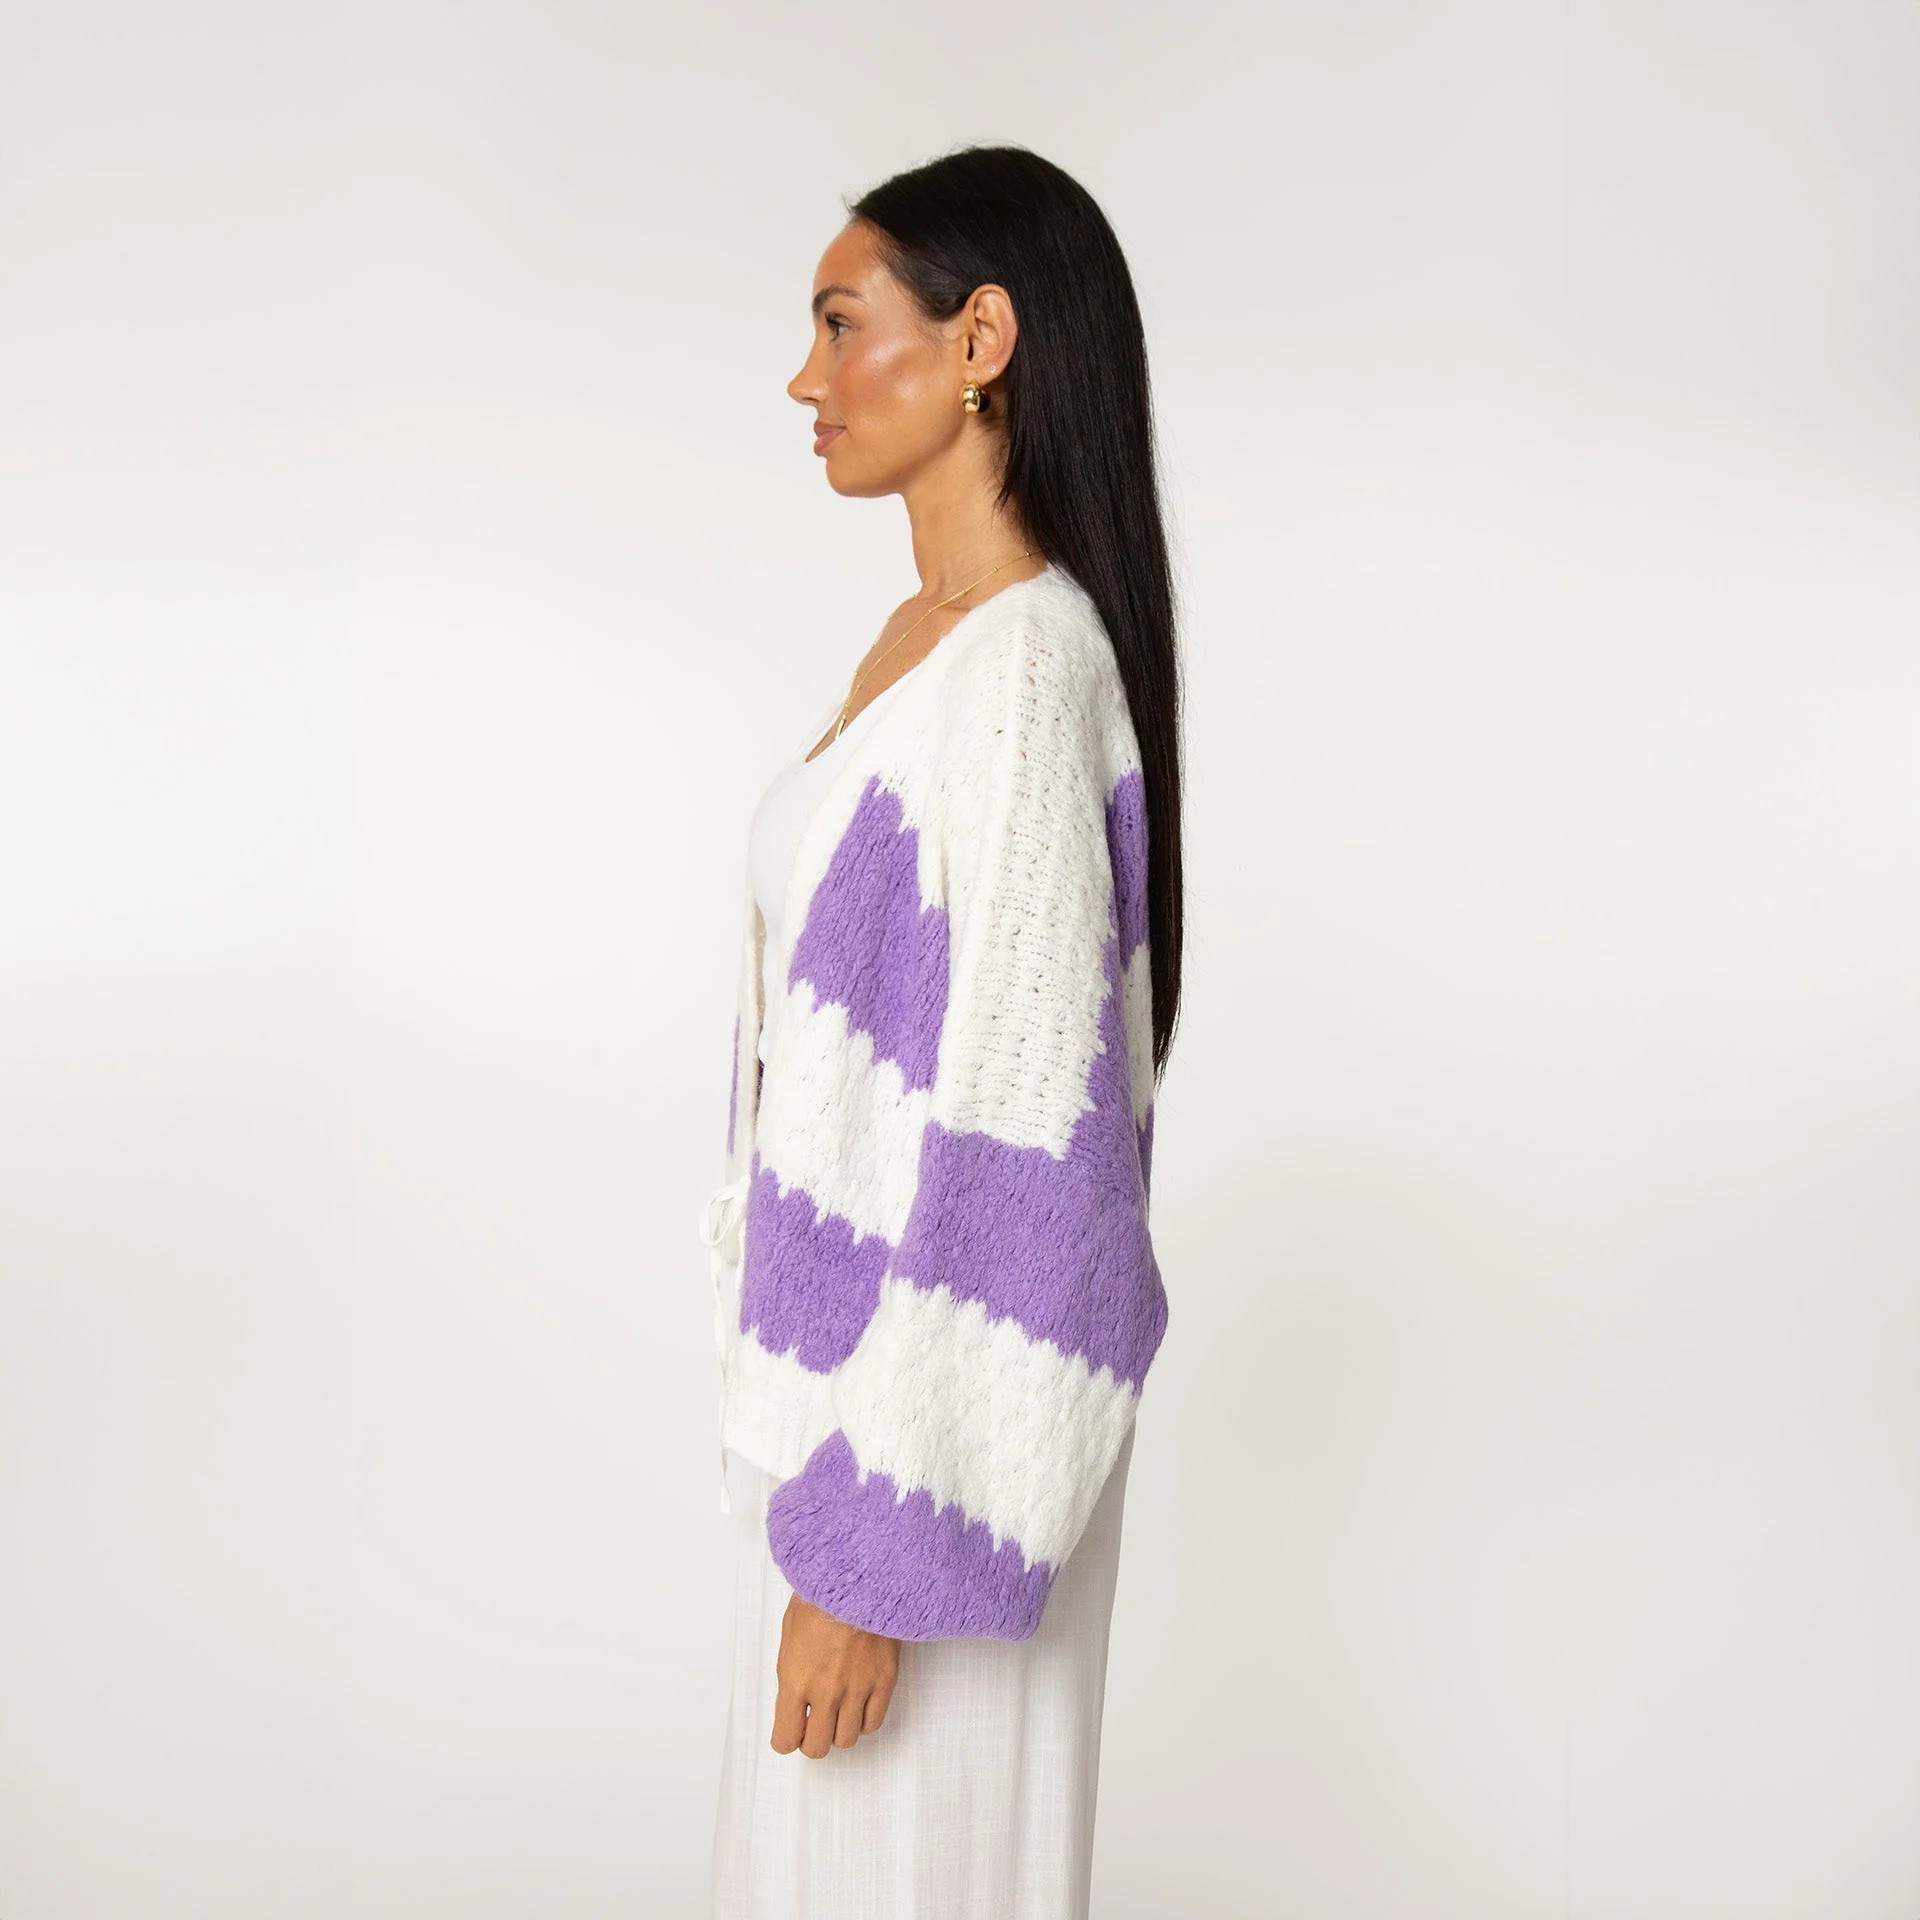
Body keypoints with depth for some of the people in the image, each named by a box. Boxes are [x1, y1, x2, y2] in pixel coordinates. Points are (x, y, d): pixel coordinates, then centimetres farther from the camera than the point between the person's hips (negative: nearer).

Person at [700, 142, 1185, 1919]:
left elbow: (1010, 1147, -26)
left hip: (937, 1395, -9)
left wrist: (875, 1556, -21)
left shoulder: (1025, 676, -25)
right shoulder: (930, 638, 6)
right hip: (865, 1337, 9)